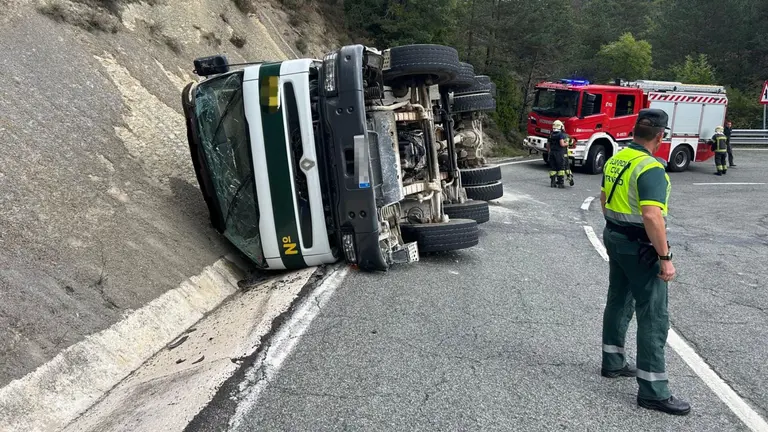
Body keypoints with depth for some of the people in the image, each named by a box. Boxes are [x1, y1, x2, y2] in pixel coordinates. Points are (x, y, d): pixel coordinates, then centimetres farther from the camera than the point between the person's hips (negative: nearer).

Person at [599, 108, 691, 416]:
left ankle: (612, 362, 34)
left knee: (619, 302, 21)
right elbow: (652, 217, -29)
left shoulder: (615, 160, 6)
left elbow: (605, 200, 16)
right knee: (653, 316, -3)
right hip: (640, 247, -9)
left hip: (615, 238, 9)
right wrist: (665, 257, -23)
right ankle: (653, 391, 2)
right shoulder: (650, 168, -21)